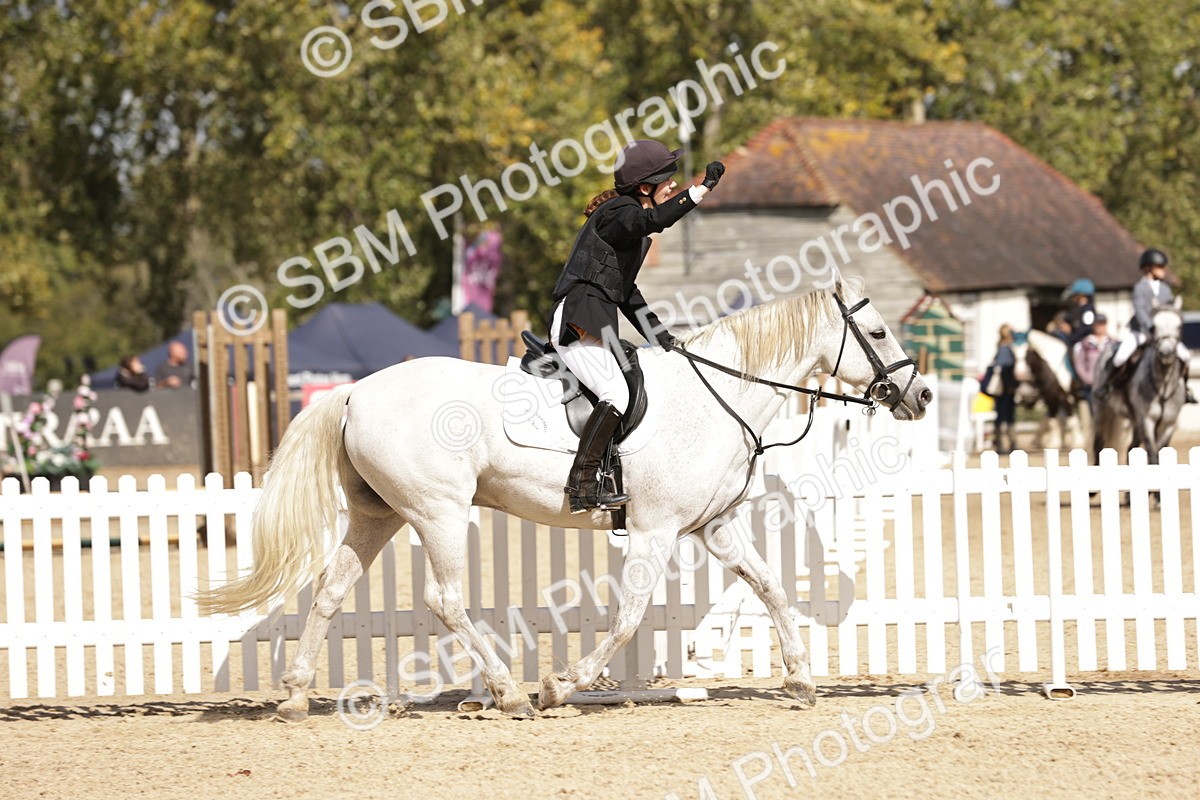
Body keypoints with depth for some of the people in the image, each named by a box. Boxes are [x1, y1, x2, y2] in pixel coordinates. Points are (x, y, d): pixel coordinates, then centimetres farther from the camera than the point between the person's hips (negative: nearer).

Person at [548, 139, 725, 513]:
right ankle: (581, 484, -27)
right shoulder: (620, 212, -9)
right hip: (578, 320, -11)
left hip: (596, 323, 11)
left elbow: (625, 291, 28)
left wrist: (661, 337, 23)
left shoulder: (630, 216, 21)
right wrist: (700, 190, -37)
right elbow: (652, 220, -34)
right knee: (615, 394, -23)